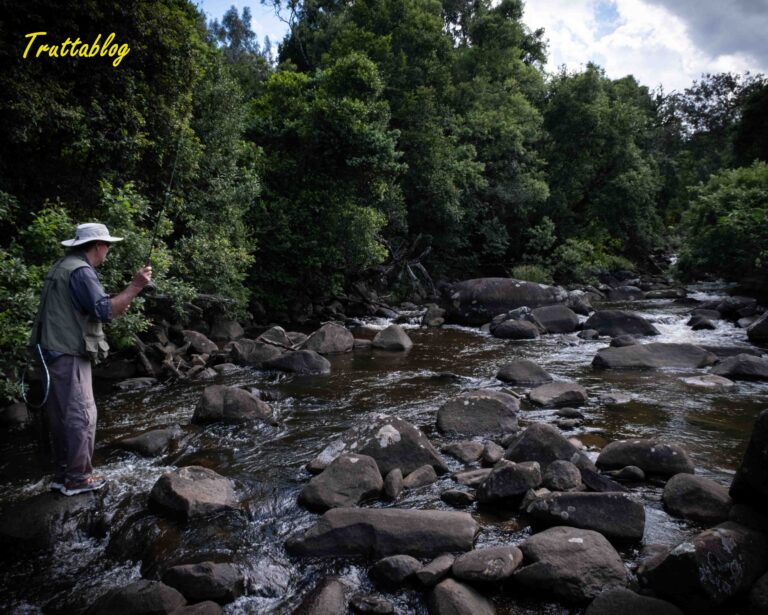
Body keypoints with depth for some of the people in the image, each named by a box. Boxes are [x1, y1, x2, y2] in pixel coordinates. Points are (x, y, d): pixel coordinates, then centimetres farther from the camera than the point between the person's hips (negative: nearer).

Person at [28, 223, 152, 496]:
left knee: (62, 416, 15)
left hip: (54, 353, 10)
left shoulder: (61, 266, 17)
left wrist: (114, 307, 20)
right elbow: (104, 311, -23)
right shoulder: (80, 271, -16)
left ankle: (62, 473, 23)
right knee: (81, 416, -3)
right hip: (69, 355, -10)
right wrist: (135, 287, -20)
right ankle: (77, 478, 5)